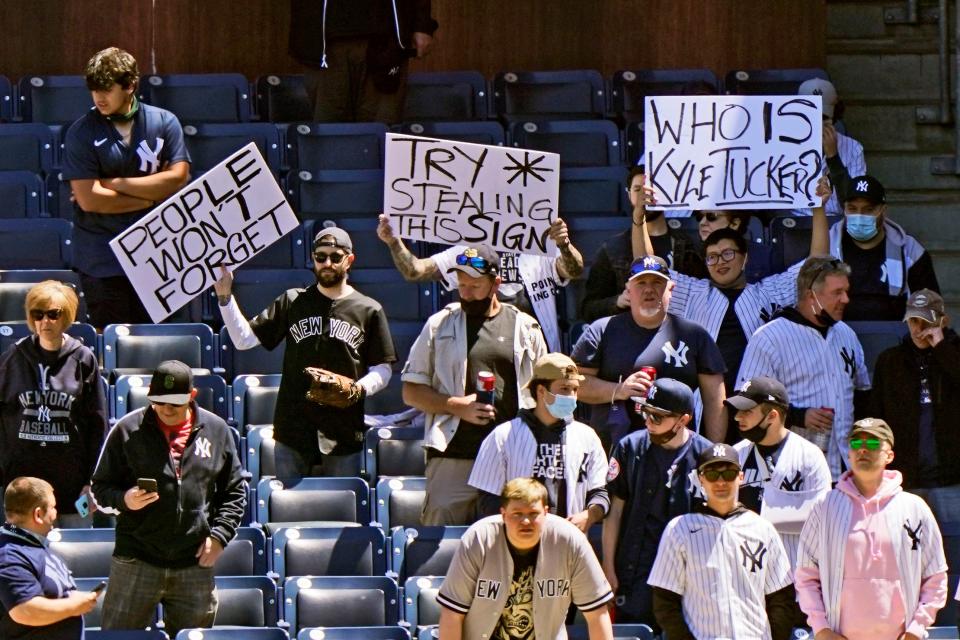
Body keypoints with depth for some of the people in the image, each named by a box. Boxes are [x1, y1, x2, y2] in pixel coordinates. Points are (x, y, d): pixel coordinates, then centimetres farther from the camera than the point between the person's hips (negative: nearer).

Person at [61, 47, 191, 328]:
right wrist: (151, 197, -8)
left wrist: (114, 183, -10)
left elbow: (178, 179, -7)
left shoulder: (164, 123, 2)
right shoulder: (82, 133, -5)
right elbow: (89, 199, -13)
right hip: (102, 260, -2)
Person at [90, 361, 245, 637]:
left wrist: (220, 535, -1)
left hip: (195, 565, 2)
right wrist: (124, 500, -18)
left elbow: (235, 492, 13)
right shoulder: (128, 430, -1)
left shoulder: (215, 430, 5)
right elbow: (101, 488, 4)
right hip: (136, 561, -2)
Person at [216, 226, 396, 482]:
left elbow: (382, 370, 8)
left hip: (344, 435, -1)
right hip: (293, 431, 1)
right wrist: (225, 297, -6)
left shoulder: (369, 310, 7)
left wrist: (360, 388, -12)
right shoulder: (293, 302, 9)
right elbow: (244, 339, 7)